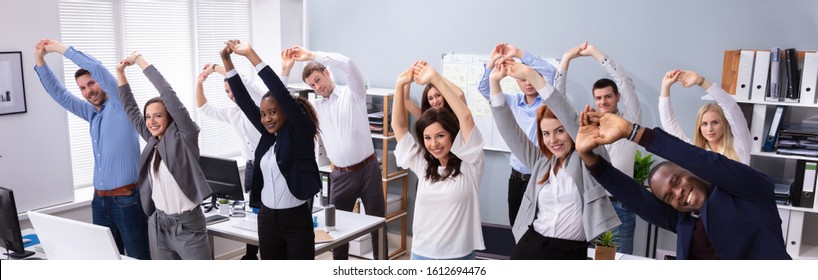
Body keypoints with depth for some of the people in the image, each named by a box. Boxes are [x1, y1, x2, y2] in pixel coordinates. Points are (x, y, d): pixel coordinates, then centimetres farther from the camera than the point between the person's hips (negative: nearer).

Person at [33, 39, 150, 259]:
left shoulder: (120, 106, -6)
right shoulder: (92, 114, 14)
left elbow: (97, 68, -17)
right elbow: (60, 95, 19)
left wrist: (61, 48, -9)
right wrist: (40, 62, 11)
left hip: (127, 198, -7)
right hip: (100, 200, 8)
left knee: (139, 259, -3)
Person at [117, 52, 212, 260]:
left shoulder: (184, 137, -9)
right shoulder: (153, 141, 8)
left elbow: (168, 92, -16)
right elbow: (131, 110, 17)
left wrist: (138, 59, -11)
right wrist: (120, 72, 13)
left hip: (187, 225, -7)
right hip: (159, 224, 7)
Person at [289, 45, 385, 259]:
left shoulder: (352, 93, -1)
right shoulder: (316, 108, 13)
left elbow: (346, 64, -19)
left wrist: (311, 55, -16)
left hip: (368, 169, -4)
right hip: (341, 175, 4)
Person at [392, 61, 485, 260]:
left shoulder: (469, 164, -7)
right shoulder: (422, 164, 3)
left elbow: (465, 116, -18)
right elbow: (398, 125, 1)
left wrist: (435, 78, -19)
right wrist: (400, 85, -10)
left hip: (458, 256, -3)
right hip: (421, 254, 3)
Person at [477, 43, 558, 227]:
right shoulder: (513, 102, 8)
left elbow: (550, 71, -20)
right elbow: (484, 89, 4)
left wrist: (519, 54, -19)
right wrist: (493, 61, -7)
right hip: (516, 175, 5)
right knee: (516, 225, 12)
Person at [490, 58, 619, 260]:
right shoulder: (541, 162, 11)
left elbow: (571, 118, -14)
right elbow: (510, 130, 8)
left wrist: (532, 75, -20)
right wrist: (495, 82, -2)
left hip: (570, 253, -4)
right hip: (529, 248, 4)